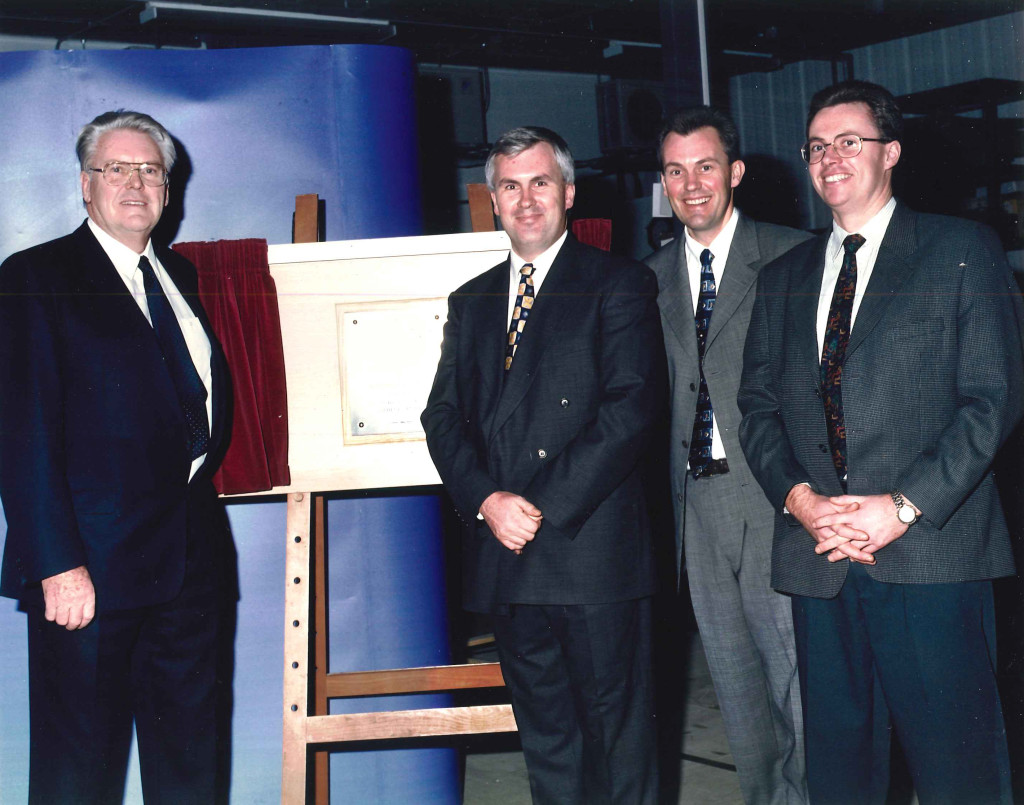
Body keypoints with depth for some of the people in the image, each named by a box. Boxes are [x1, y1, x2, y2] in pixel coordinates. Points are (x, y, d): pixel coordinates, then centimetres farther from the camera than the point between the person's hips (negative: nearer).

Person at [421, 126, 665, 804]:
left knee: (617, 731, 3)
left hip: (593, 547, -5)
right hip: (506, 555, 5)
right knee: (545, 736, 13)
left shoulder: (618, 284, 0)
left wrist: (545, 507, -15)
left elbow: (631, 407, -11)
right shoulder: (470, 302, 17)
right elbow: (444, 416, 11)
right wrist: (487, 500, -7)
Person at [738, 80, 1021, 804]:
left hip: (931, 549, -4)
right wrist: (798, 496, -6)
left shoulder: (963, 251, 4)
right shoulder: (784, 278, 18)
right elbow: (759, 406, 13)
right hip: (818, 557, 4)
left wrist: (904, 507, -13)